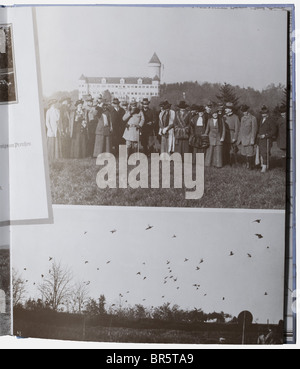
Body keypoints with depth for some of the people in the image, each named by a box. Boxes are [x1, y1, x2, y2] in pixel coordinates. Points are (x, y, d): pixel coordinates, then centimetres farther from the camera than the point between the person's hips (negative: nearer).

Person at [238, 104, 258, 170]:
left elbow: (254, 130, -11)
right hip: (243, 139, 6)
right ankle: (247, 163, 28)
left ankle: (251, 165, 13)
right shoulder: (242, 118, 12)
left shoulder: (253, 118, -9)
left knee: (250, 153, -2)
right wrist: (239, 139, 14)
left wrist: (252, 139, -15)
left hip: (249, 139, -6)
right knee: (243, 153, 9)